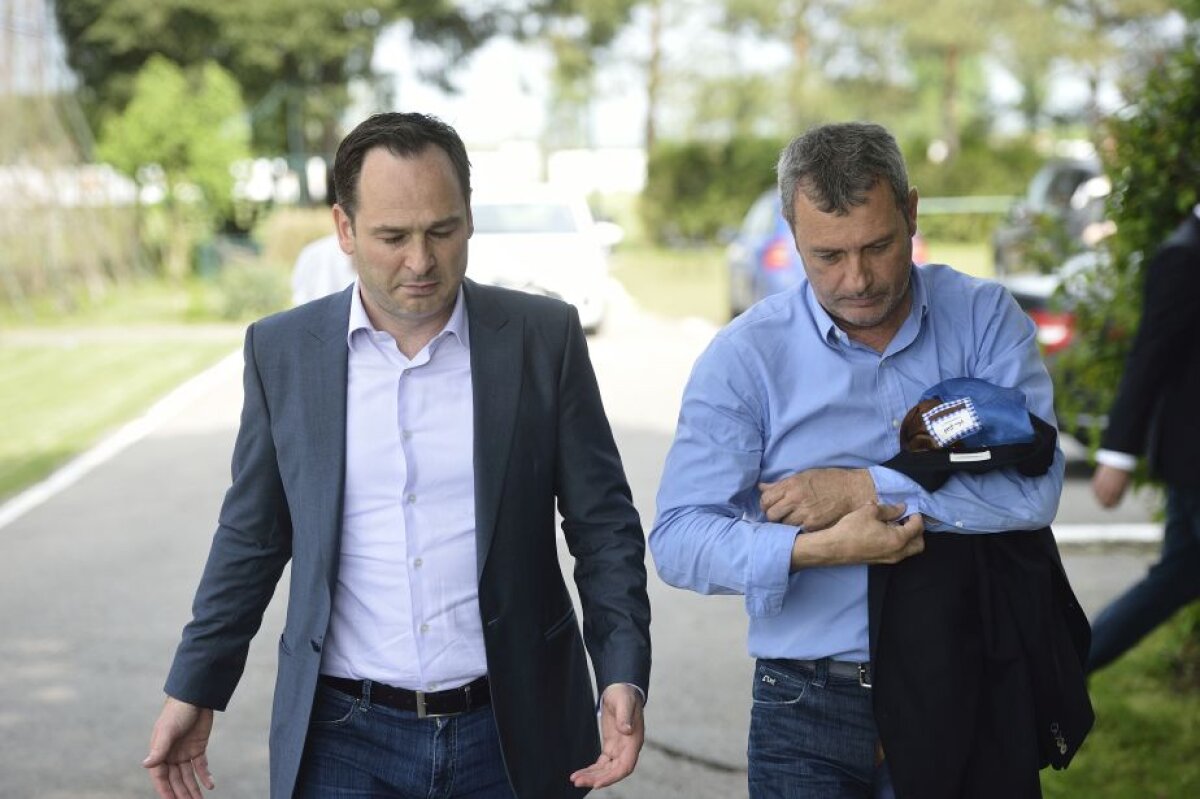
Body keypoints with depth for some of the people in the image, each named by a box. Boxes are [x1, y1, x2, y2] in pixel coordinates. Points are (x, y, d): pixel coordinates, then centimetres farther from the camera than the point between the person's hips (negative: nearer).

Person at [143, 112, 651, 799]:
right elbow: (252, 537, 9)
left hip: (510, 734, 0)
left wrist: (624, 677, -10)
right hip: (343, 741, 1)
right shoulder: (283, 350, 0)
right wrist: (194, 690, 11)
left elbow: (603, 524, 1)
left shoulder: (545, 337, -3)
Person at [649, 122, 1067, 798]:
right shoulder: (745, 356, -5)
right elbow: (678, 538, -12)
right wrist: (813, 549, -27)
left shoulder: (983, 318, -2)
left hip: (958, 697, 1)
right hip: (810, 710, -1)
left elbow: (1034, 487, -16)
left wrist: (864, 488, -18)